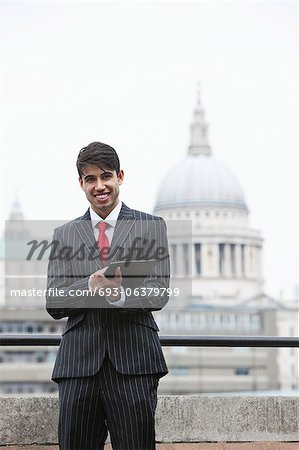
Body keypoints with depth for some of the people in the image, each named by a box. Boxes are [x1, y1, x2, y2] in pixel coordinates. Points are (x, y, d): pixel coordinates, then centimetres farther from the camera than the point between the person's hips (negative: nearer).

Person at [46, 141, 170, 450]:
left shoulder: (151, 227, 9)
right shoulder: (64, 234, 15)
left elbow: (159, 293, -1)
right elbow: (53, 304, 6)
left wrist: (119, 295, -21)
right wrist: (90, 285, -13)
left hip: (133, 359, -2)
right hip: (78, 360, 2)